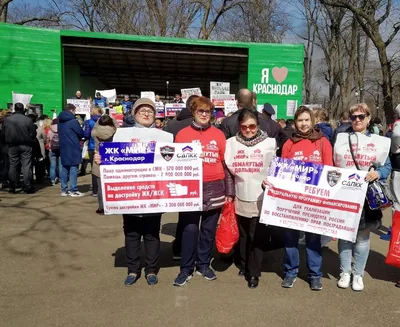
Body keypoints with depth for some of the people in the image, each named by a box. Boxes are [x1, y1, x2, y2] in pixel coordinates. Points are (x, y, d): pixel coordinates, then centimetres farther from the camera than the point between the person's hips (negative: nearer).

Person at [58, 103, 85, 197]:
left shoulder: (60, 121, 12)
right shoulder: (73, 121, -12)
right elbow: (81, 133, -7)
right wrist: (77, 138, 13)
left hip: (63, 148, 8)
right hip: (73, 148, -8)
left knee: (64, 168, 11)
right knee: (73, 169, -4)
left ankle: (64, 190, 14)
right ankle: (73, 190, -3)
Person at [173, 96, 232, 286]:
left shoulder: (218, 134, 6)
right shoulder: (183, 134, 2)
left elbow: (226, 162, 9)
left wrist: (229, 190, 8)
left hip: (214, 188, 2)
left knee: (209, 229, 10)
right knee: (189, 229, 1)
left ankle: (204, 265, 26)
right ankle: (186, 269, 15)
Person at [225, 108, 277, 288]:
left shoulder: (270, 143, -3)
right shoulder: (231, 143, 2)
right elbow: (225, 168, 9)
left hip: (261, 198, -2)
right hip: (240, 198, 2)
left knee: (258, 238, 3)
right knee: (244, 236, 17)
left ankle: (254, 273, 18)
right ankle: (245, 267, 35)